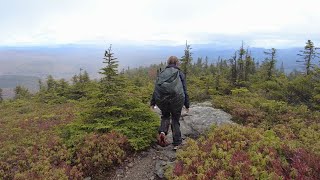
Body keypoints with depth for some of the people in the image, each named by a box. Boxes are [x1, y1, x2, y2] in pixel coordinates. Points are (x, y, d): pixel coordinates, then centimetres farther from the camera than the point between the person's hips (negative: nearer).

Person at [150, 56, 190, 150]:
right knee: (175, 119, 13)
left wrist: (153, 102, 13)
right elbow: (184, 90, 5)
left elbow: (156, 89, 9)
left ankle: (162, 132, -2)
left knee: (165, 116, 24)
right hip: (177, 98, -1)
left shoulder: (162, 73, 12)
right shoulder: (180, 74, 7)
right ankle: (176, 143, 15)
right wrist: (187, 105, 10)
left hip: (161, 99, 1)